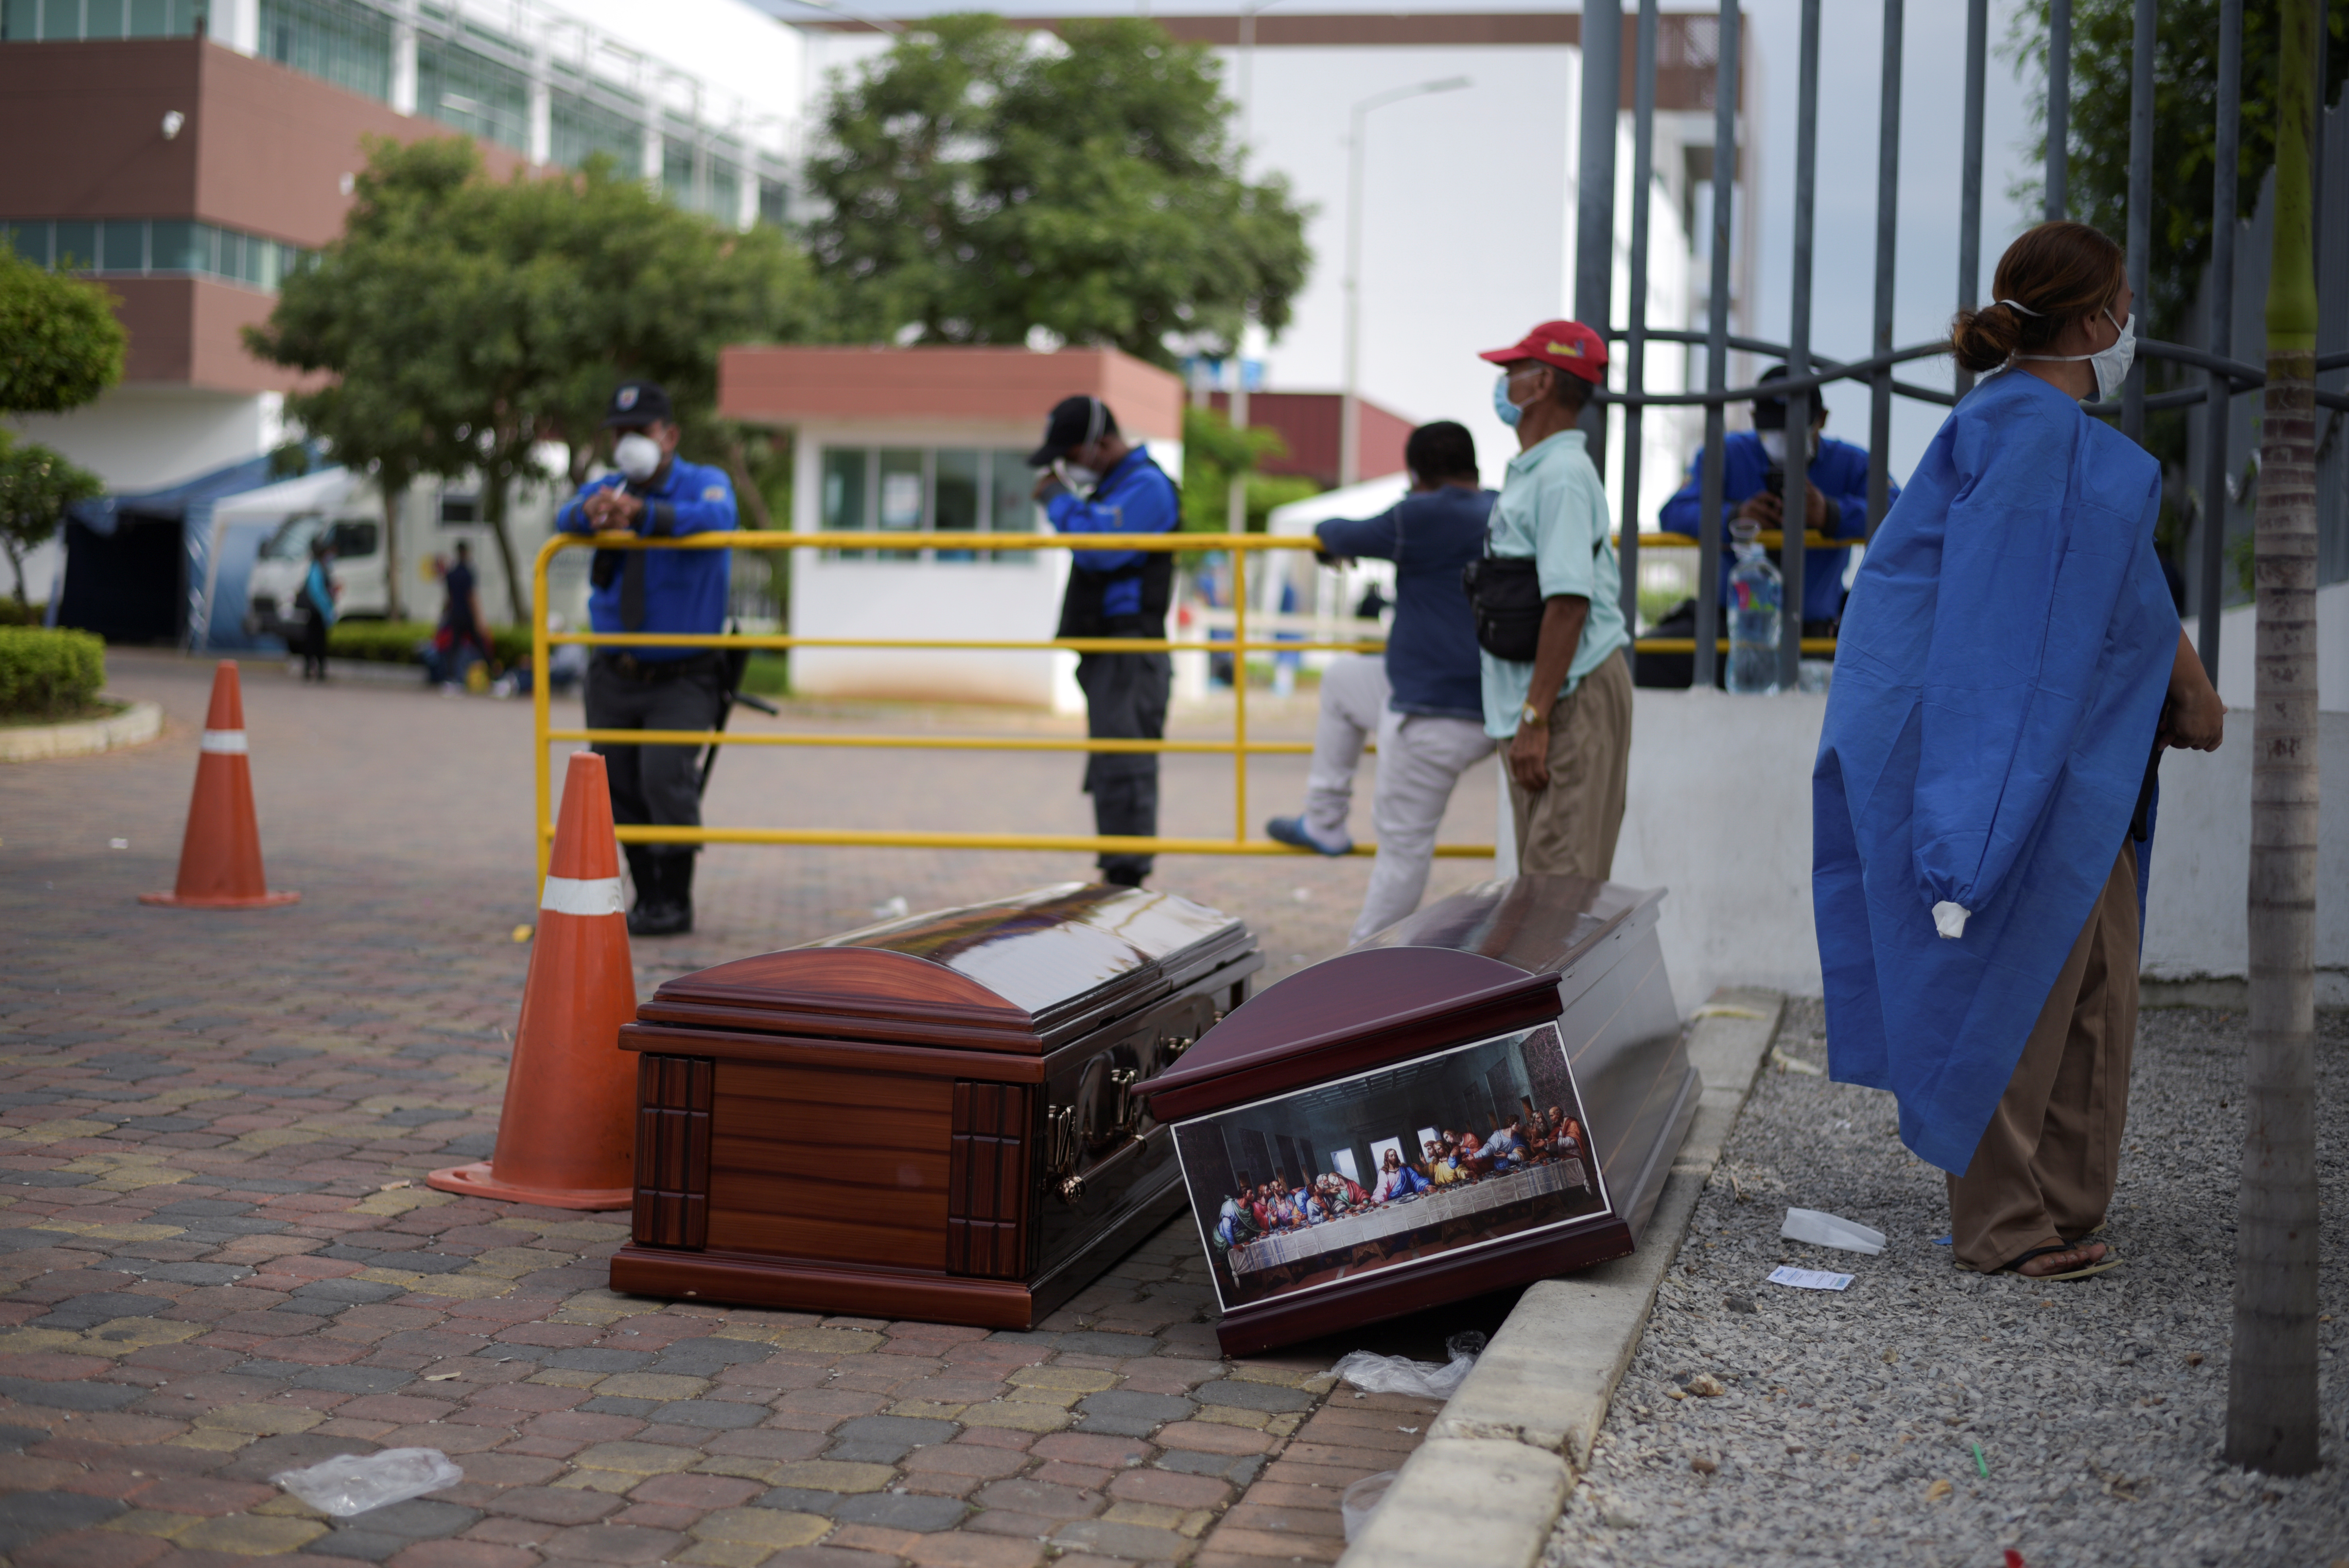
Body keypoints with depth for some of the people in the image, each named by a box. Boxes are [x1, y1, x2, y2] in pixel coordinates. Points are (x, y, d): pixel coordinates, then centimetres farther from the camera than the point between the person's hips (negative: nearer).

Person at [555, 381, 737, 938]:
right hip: (614, 677, 5)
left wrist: (642, 513, -46)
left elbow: (712, 517, -29)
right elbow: (566, 518, -16)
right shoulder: (605, 489, 7)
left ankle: (675, 902, -8)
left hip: (683, 678, -4)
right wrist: (592, 511, -41)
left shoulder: (706, 484, -3)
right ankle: (647, 896, 20)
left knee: (665, 774, -20)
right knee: (619, 790, 5)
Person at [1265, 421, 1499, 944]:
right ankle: (1324, 822, 33)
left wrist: (1329, 528, 23)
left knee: (1404, 844, 1)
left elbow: (1346, 539, -1)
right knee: (1341, 678, 28)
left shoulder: (1422, 517, -16)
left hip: (1437, 718, -9)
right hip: (1490, 706, 9)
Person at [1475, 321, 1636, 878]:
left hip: (1576, 698, -10)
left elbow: (1569, 602, -22)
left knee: (1562, 884, -11)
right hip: (1542, 700, 10)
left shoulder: (1561, 474, -14)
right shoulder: (1528, 472, 18)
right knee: (1538, 884, 13)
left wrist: (1536, 718, -24)